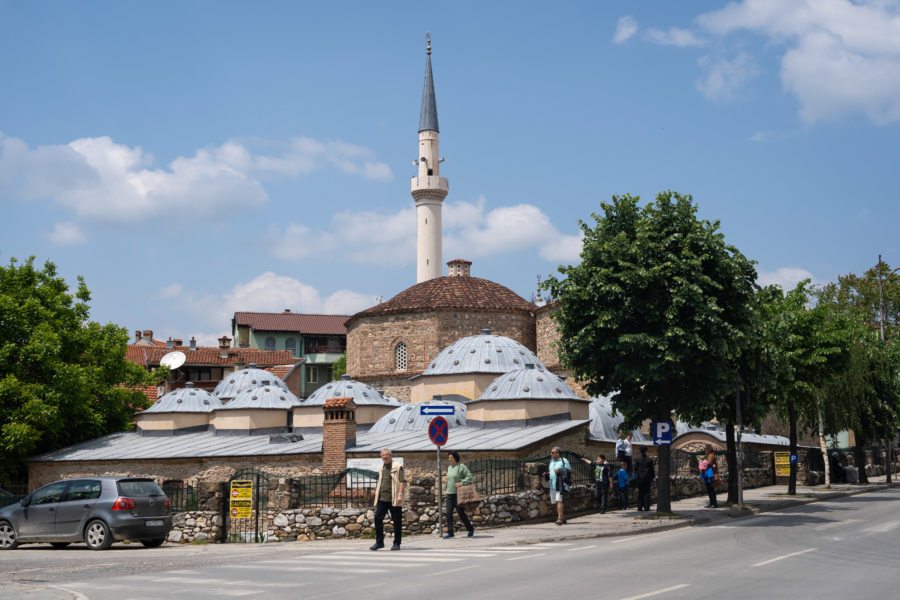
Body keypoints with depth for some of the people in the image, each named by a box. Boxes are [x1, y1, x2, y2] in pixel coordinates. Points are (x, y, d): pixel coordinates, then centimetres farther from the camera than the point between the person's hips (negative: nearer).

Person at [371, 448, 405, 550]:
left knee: (397, 521, 0)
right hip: (382, 498, 5)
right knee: (377, 518, -4)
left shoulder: (397, 467, -1)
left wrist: (400, 494, -16)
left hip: (394, 499, -5)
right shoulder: (381, 468, 18)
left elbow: (402, 481, -7)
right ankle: (379, 542, 5)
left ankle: (396, 543, 9)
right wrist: (376, 492, 18)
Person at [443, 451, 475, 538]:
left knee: (461, 512, -2)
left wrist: (461, 483, -23)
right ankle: (450, 532, -3)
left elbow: (469, 476, -12)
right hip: (450, 494, 7)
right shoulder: (449, 468, 17)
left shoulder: (461, 467, -5)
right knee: (449, 513, -4)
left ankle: (470, 529, 16)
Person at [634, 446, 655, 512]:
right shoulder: (650, 460, -4)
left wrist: (636, 478, 8)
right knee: (647, 493, 3)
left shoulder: (637, 460, -2)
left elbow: (635, 469, 1)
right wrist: (652, 479, 6)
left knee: (640, 493, 8)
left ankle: (640, 507, 7)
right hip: (647, 479, -1)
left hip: (639, 479, 1)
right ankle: (646, 508, -1)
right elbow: (652, 470, 0)